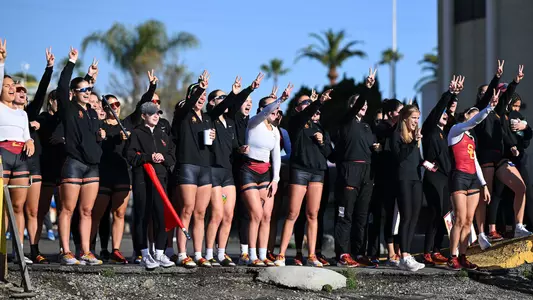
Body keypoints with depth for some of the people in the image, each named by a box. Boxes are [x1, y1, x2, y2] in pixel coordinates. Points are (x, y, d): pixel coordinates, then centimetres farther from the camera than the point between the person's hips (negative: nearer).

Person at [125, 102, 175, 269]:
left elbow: (172, 158, 15)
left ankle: (159, 254, 6)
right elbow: (130, 156, -7)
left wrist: (163, 157, -5)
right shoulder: (137, 134, 4)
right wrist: (149, 157, -17)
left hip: (159, 176, 4)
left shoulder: (163, 136, 19)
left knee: (160, 215, -1)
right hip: (141, 178, -4)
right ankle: (145, 255, 2)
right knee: (143, 215, -2)